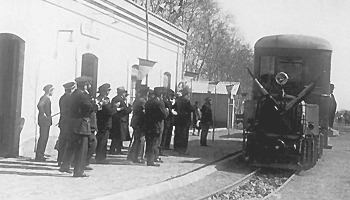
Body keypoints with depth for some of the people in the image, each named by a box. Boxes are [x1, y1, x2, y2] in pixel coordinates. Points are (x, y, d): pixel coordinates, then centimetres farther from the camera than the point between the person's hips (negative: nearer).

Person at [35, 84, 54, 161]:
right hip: (44, 120, -10)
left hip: (47, 120, 10)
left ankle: (40, 155, 16)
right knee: (43, 137, -9)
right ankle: (39, 156, -6)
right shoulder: (44, 97, -13)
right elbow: (39, 105, -29)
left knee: (44, 137, 11)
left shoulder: (47, 98, 17)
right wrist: (43, 114, -21)